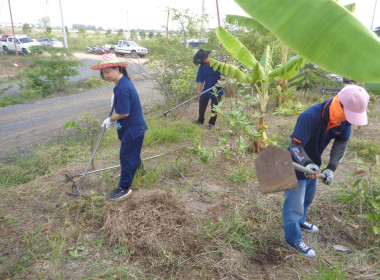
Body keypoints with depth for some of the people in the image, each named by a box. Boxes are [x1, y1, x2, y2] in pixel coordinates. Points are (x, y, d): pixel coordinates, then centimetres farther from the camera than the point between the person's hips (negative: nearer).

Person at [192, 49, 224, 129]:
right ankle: (200, 120, 30)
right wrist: (199, 90, -14)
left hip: (217, 90, -5)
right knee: (202, 104, 11)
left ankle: (212, 123, 17)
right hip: (206, 89, 5)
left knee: (214, 107, 3)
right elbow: (200, 79, -4)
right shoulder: (202, 66, -2)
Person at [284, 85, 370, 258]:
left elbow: (341, 143, -9)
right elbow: (295, 145, -33)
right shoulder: (310, 117, -35)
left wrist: (331, 167, -21)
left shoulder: (345, 119, -13)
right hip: (297, 165, -8)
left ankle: (299, 222, 54)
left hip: (314, 164, 8)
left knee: (307, 198, 28)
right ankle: (293, 240, 23)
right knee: (295, 204, 4)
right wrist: (306, 164, -49)